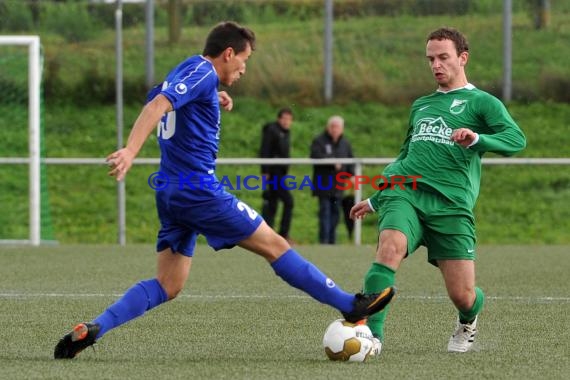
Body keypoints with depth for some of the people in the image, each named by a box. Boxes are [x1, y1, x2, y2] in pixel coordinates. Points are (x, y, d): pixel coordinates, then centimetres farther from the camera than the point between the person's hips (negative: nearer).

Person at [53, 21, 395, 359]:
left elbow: (157, 100, 39)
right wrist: (131, 151, -38)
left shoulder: (185, 70, 18)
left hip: (172, 193, 9)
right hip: (200, 189, -9)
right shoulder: (203, 73, -10)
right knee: (274, 245, -2)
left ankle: (91, 330, -10)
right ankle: (351, 306, 5)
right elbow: (157, 106, -24)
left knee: (168, 286, 5)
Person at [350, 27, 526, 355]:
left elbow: (517, 139, -9)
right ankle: (372, 334, -35)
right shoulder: (421, 105, 27)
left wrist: (477, 139, -27)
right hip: (404, 193, 3)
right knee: (390, 247, -31)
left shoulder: (482, 102, 9)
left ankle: (468, 322, 33)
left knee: (462, 296, -5)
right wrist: (375, 200, 36)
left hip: (451, 204, -3)